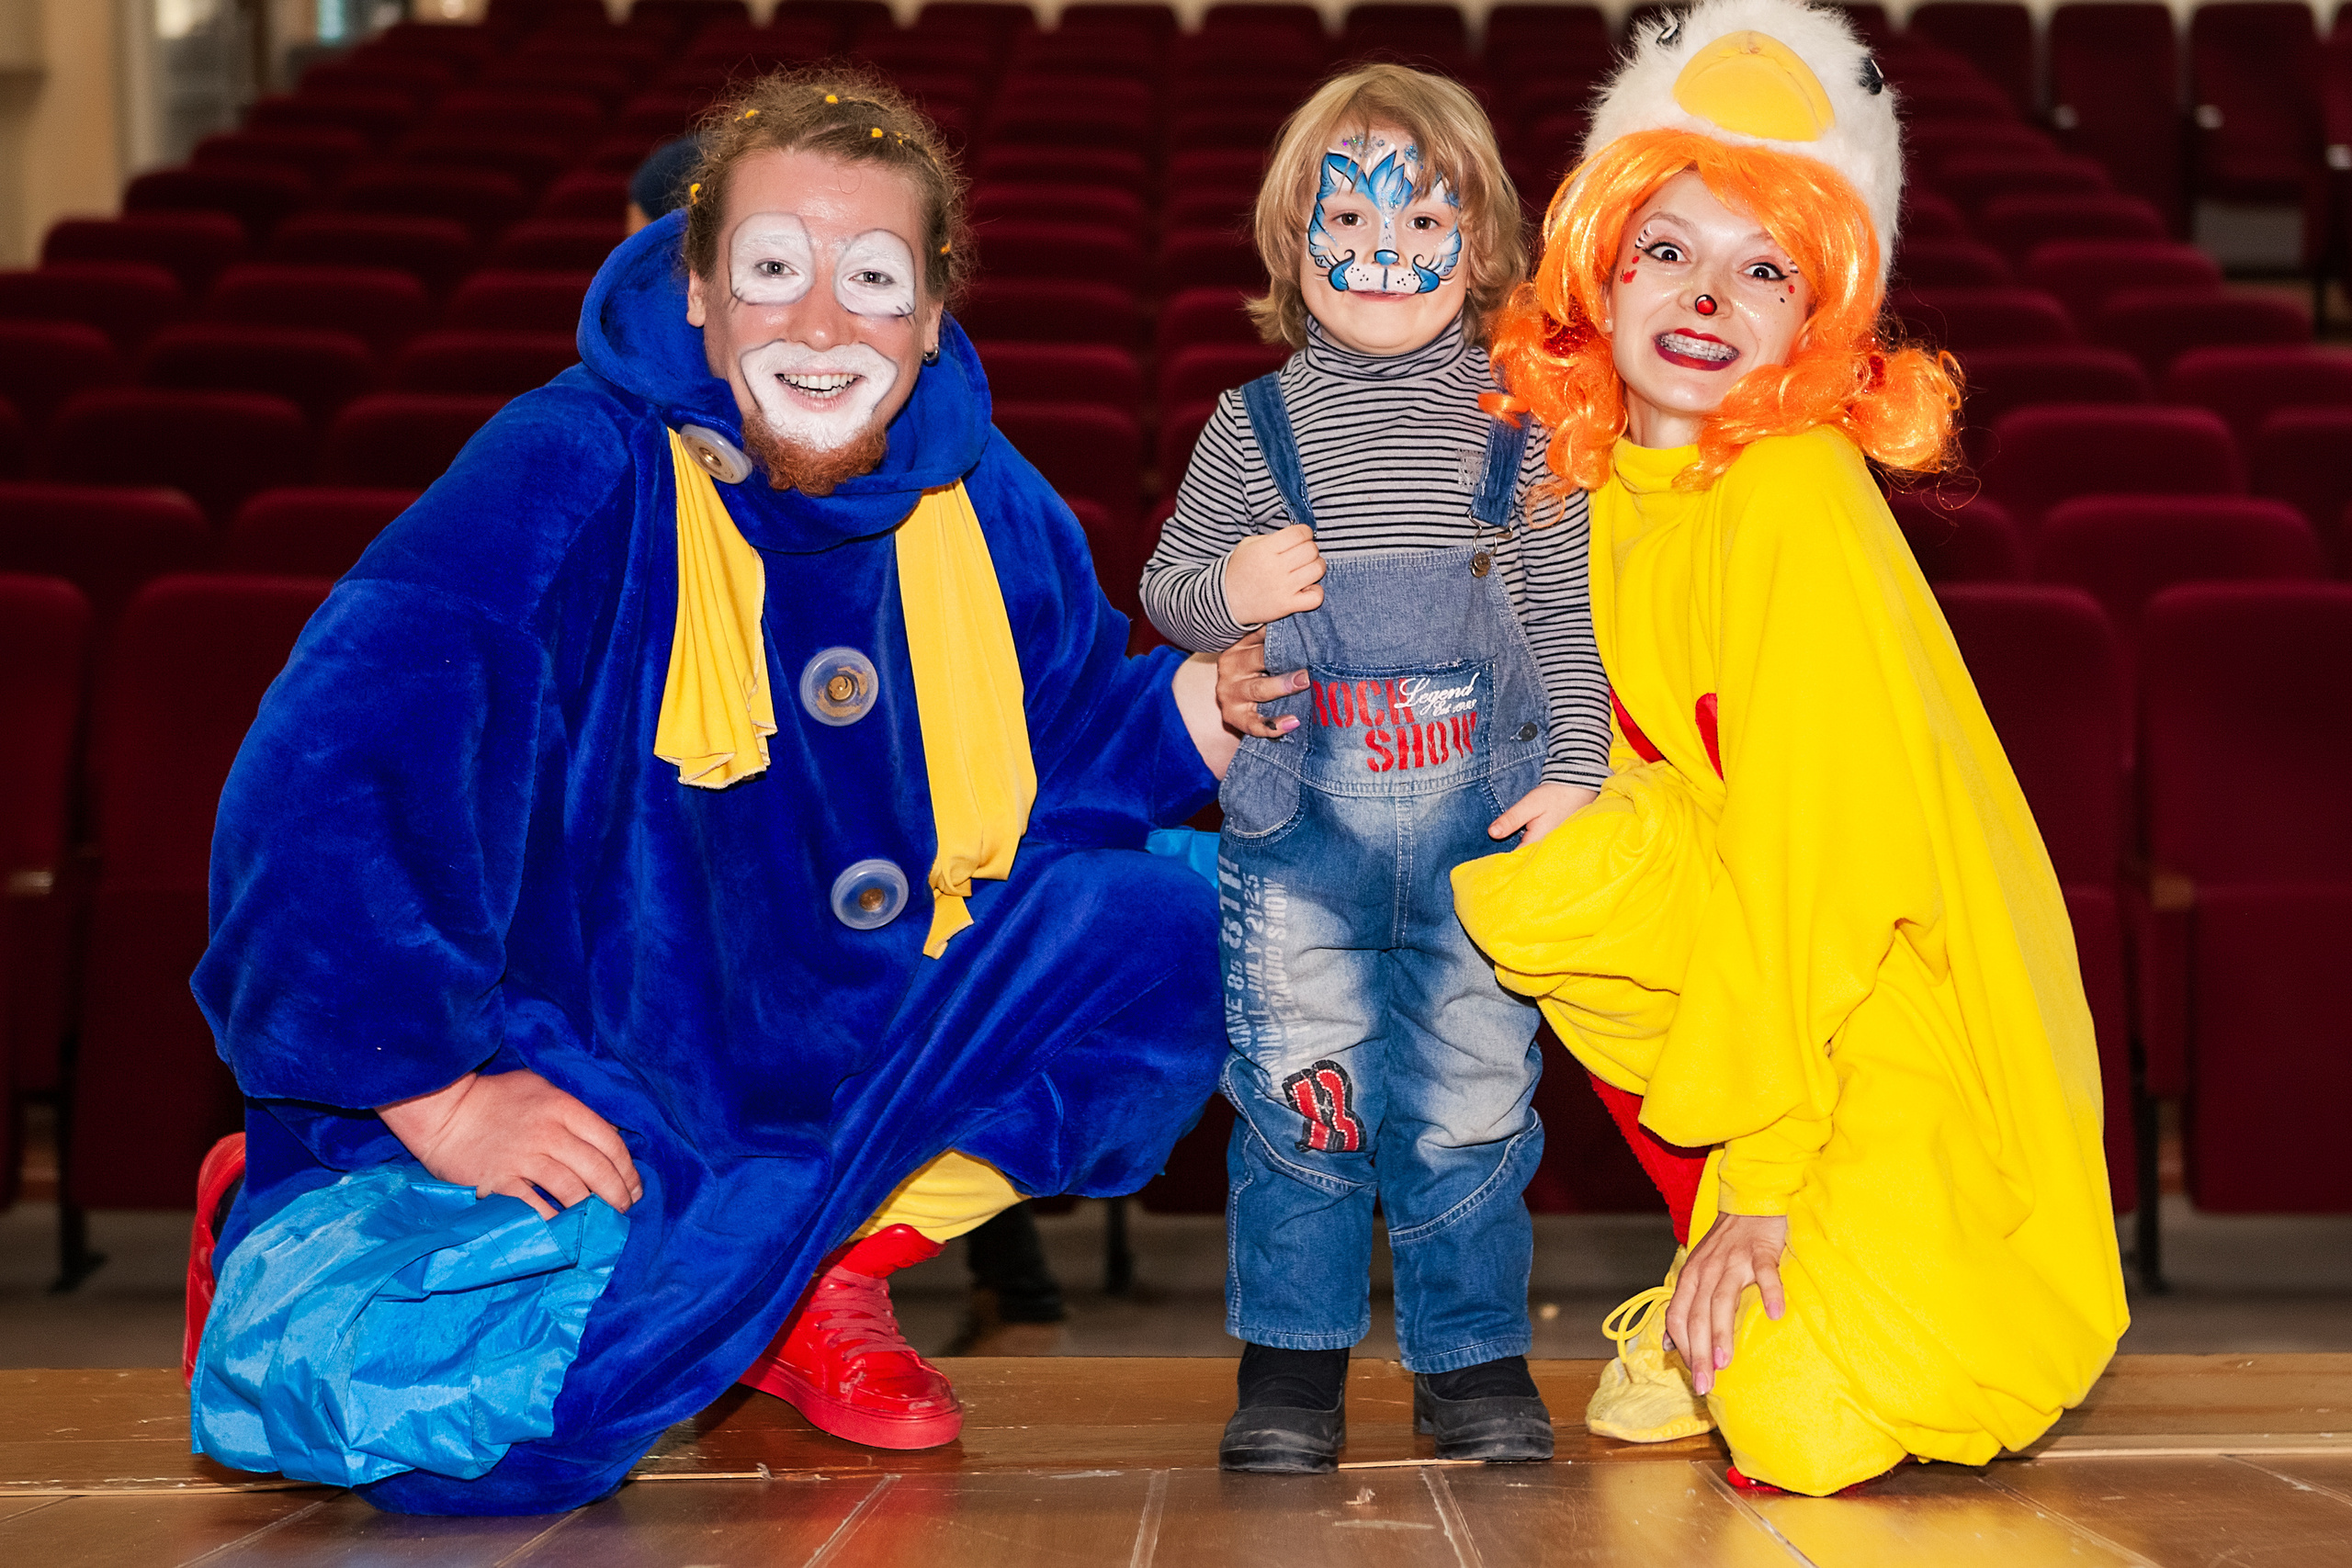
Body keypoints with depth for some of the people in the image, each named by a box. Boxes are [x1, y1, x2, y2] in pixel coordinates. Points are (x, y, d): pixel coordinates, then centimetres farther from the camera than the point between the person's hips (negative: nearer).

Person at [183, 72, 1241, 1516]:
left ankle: (836, 1266, 4)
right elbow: (326, 784, -22)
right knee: (465, 1422, -30)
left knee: (1164, 927, -10)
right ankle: (298, 1249, 8)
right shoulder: (564, 480, -17)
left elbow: (1067, 764, 12)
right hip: (566, 1108, -5)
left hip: (871, 1063, 6)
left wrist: (1216, 701, -9)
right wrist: (436, 1094, -24)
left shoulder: (989, 511, 1)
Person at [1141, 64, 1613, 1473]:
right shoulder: (1255, 429, 3)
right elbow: (1165, 584, 10)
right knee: (1300, 1092, 4)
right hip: (1299, 828, 0)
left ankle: (1475, 1353, 21)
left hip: (1481, 828, 0)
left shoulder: (1517, 432, 4)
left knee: (1473, 1093, 5)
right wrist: (1225, 592, -12)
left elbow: (1568, 617, 7)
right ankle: (1292, 1357, 18)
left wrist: (1572, 774, -2)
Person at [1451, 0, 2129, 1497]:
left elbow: (1814, 838, -21)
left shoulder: (1798, 495, -16)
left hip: (1900, 1020, -7)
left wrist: (1759, 1177, -22)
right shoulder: (1611, 491, 7)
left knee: (1803, 1433, -28)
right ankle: (1718, 1292, 0)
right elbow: (1625, 783, 12)